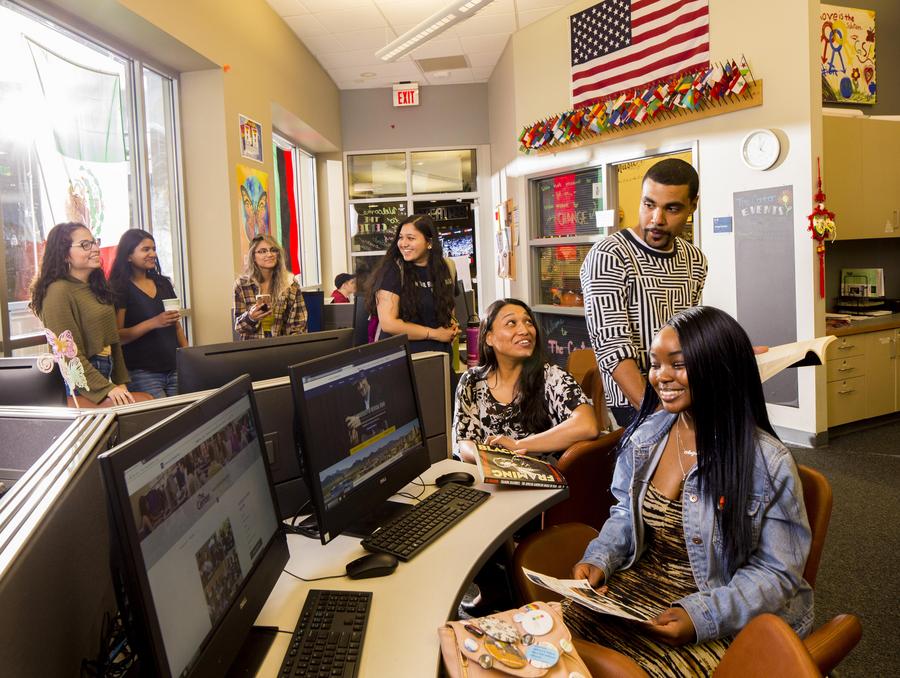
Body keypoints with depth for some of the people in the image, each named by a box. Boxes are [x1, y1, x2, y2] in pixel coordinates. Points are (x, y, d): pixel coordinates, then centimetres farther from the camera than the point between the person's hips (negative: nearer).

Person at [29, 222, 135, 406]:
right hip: (79, 384, -8)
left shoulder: (96, 287, 12)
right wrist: (107, 389, -22)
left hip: (106, 375, 8)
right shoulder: (59, 291, -15)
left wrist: (121, 382, 6)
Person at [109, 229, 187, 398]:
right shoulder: (120, 289, -4)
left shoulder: (163, 283, 15)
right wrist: (153, 323, -21)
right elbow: (116, 337, -11)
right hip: (142, 373, -5)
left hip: (174, 369, 5)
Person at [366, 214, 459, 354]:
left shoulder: (442, 269, 3)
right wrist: (435, 333, -14)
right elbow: (388, 323, -18)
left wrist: (452, 322, -2)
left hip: (440, 355, 5)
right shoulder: (392, 270, -12)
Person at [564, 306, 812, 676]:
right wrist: (600, 559, -5)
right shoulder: (646, 433, 1)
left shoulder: (768, 464, -15)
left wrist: (703, 615, -24)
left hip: (724, 623, -4)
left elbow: (776, 573, -10)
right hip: (637, 589, 5)